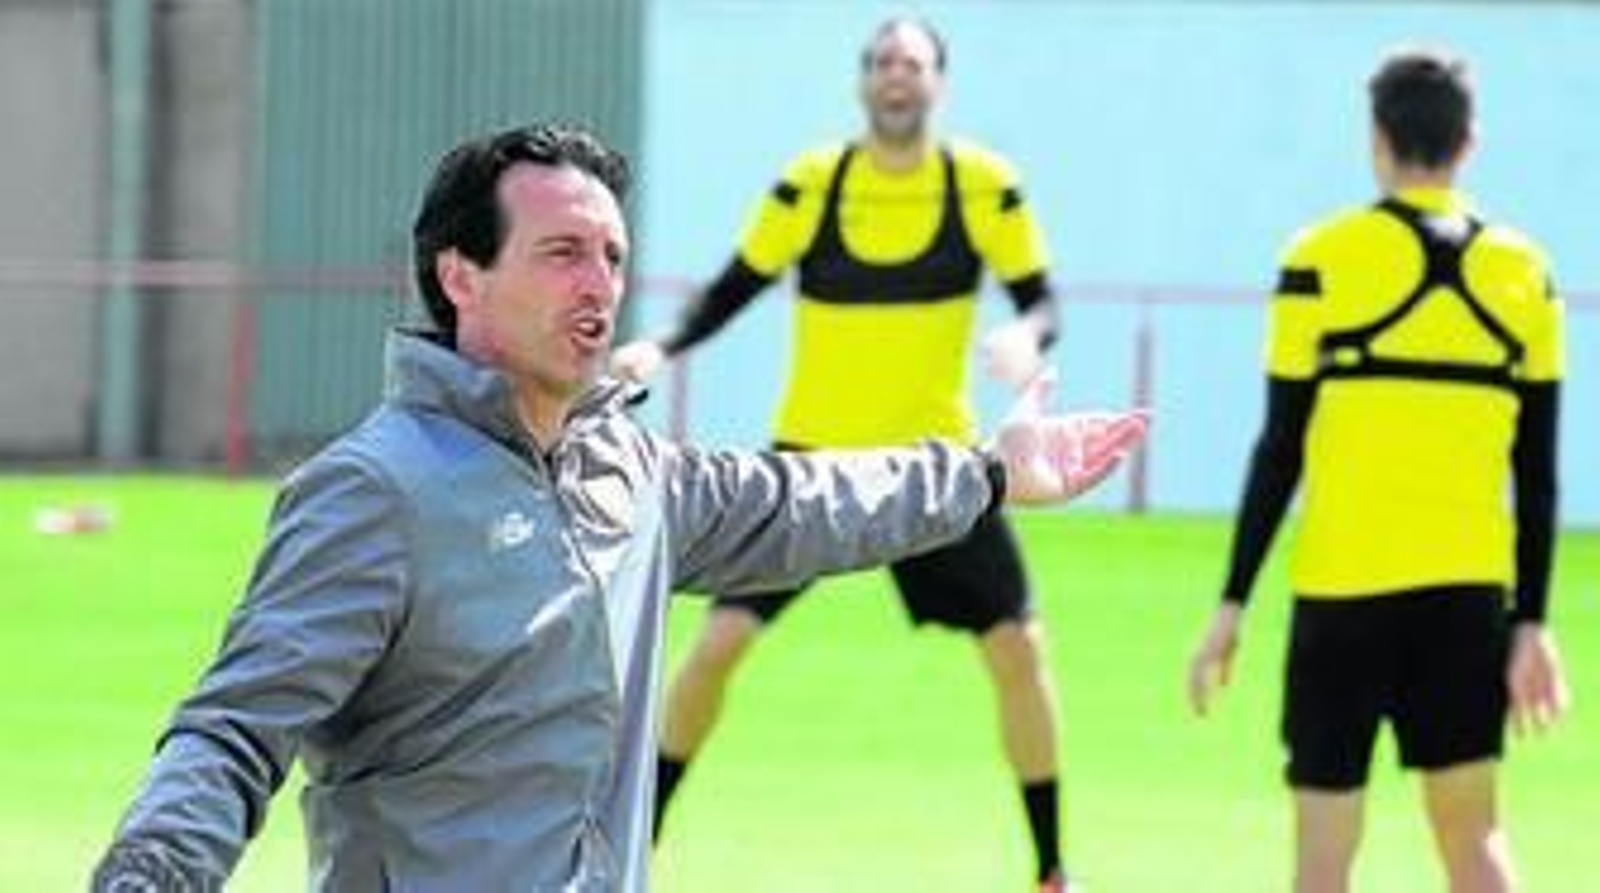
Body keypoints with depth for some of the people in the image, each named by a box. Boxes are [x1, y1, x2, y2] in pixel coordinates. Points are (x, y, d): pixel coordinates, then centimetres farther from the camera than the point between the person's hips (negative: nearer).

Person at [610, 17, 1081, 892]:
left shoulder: (984, 187, -9)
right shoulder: (810, 184, -10)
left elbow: (1041, 301, -5)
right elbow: (734, 290, -2)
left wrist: (1026, 337, -28)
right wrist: (661, 348, -19)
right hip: (814, 455, 0)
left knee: (1016, 646, -5)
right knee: (719, 641, -7)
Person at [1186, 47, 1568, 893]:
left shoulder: (1324, 259, -5)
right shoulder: (1523, 272, 4)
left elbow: (1280, 452, -5)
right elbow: (1538, 473, 5)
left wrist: (1232, 606, 0)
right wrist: (1532, 623, 10)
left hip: (1345, 584, -3)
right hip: (1470, 589, 3)